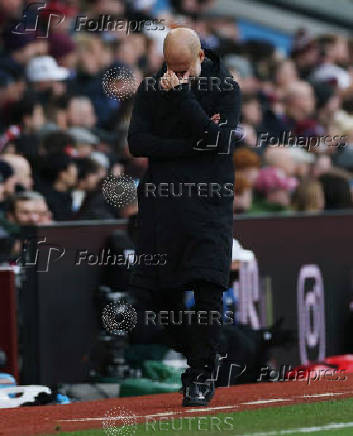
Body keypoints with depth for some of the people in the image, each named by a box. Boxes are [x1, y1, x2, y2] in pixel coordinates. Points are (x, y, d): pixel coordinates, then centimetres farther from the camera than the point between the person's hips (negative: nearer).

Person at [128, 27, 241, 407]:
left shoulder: (225, 88, 0)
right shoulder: (151, 90, 7)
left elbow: (218, 141, -13)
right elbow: (137, 143, -2)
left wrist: (182, 97, -18)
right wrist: (191, 144, -11)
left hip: (209, 202, -3)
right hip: (161, 201, 3)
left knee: (207, 286, -13)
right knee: (164, 290, 1)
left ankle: (203, 375, -9)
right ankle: (182, 358, 16)